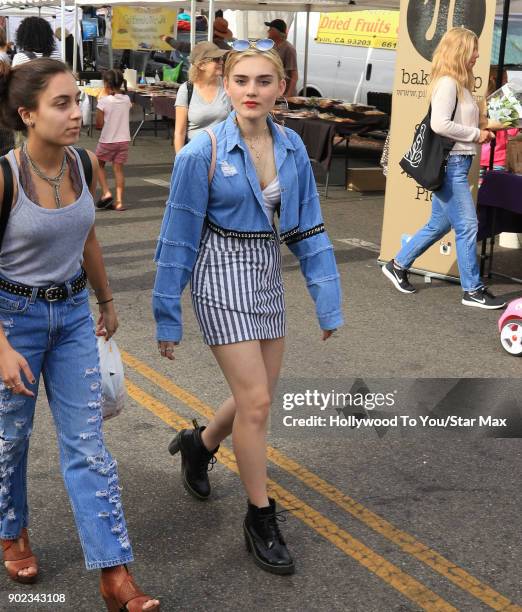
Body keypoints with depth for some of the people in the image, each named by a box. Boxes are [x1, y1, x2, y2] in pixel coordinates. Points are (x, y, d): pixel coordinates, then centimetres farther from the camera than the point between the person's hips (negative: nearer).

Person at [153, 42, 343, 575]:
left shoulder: (291, 147, -1)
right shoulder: (203, 152, -15)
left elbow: (307, 227, 5)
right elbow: (178, 238, -9)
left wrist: (328, 301, 4)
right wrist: (167, 317, -6)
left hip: (267, 276, 6)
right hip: (221, 277, -6)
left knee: (257, 396, 14)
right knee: (255, 402, -6)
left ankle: (197, 444, 44)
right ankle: (260, 518, 12)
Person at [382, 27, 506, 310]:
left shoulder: (460, 84, 15)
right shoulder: (447, 83, -14)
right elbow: (440, 124, -24)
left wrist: (482, 131, 5)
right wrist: (476, 134, -15)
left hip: (458, 162, 10)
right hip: (450, 162, -10)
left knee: (439, 224, 17)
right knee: (467, 225, -4)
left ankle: (398, 265, 29)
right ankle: (472, 290, 4)